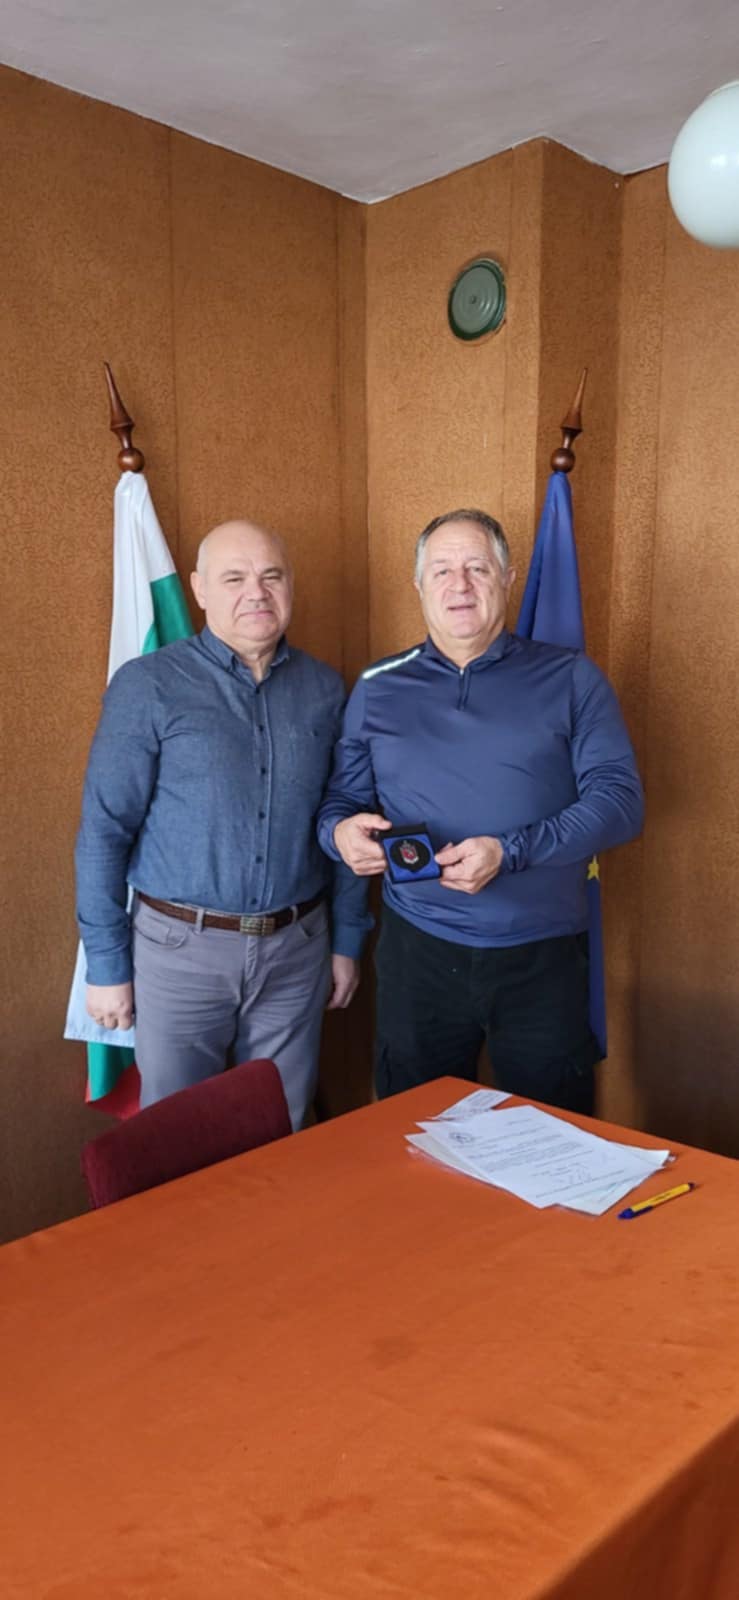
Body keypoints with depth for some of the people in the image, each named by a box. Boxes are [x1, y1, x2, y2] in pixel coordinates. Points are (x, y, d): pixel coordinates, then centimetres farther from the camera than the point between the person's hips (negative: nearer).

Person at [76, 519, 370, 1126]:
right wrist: (106, 964, -7)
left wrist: (348, 939, 9)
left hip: (297, 948, 3)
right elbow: (105, 831, -7)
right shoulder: (148, 687, -8)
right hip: (181, 947, -2)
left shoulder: (323, 688, 3)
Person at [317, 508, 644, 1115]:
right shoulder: (377, 689, 7)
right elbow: (340, 800, 10)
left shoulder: (571, 680, 1)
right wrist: (342, 832, -15)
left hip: (544, 956, -1)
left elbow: (620, 798, -7)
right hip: (418, 951, 2)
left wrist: (510, 852, -19)